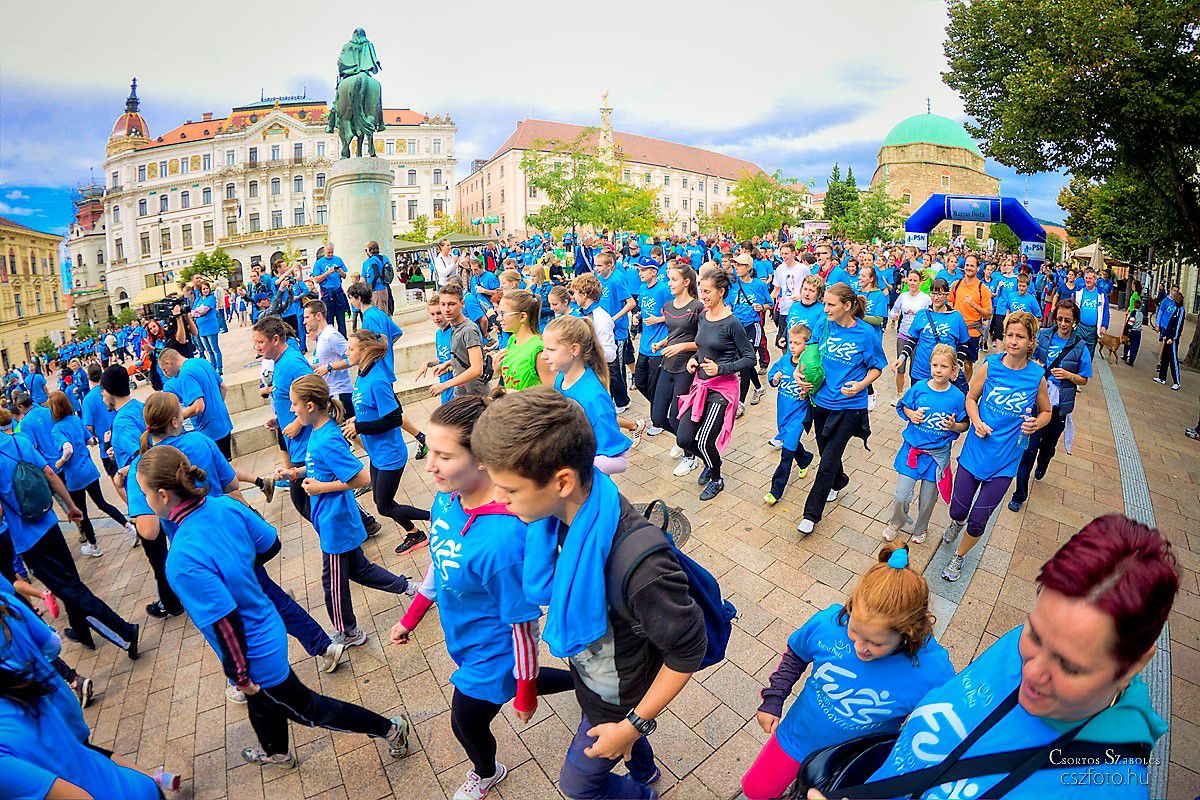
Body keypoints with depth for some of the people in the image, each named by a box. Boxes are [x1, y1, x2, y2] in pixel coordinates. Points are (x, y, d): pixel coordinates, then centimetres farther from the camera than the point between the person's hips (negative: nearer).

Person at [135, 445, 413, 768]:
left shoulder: (183, 562, -35)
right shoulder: (225, 506, -15)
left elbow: (226, 624, -30)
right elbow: (271, 544, 0)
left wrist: (239, 676, -15)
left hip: (256, 653, -7)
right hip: (266, 628, 8)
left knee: (306, 707, 17)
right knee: (261, 699, 34)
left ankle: (389, 728, 30)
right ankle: (275, 751, 63)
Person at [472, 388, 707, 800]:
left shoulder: (636, 562, -46)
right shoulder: (565, 511, -24)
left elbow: (689, 649, -30)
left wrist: (633, 724, -20)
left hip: (619, 697, -5)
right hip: (590, 673, 6)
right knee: (625, 737, 35)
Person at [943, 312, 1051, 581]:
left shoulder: (1037, 376, -7)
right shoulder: (990, 366, -8)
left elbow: (1046, 412, 8)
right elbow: (971, 398, 5)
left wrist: (1035, 424, -14)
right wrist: (977, 422, -13)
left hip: (1005, 461, 0)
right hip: (975, 451, 1)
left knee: (977, 523, 4)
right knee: (958, 511, 11)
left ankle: (959, 557, 32)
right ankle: (956, 523, 50)